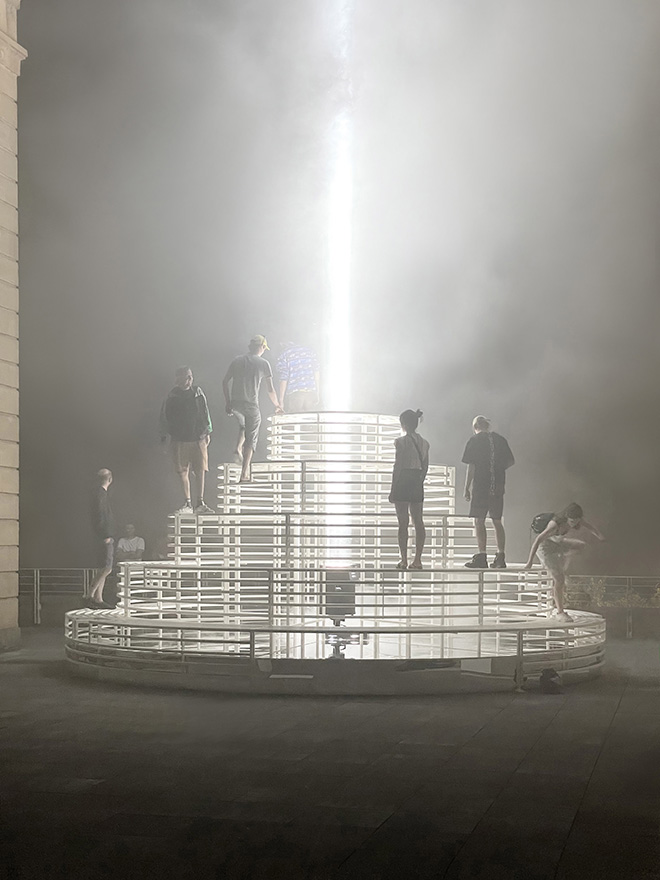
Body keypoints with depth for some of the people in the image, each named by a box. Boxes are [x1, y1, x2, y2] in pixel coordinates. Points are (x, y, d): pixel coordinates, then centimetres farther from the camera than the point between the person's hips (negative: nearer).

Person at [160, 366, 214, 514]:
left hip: (198, 439, 1)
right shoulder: (171, 397, -2)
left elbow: (205, 412, 11)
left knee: (200, 472, 0)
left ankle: (200, 503, 8)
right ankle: (187, 504, 10)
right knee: (183, 473, 2)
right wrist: (163, 437, 6)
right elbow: (164, 417, 5)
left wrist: (208, 432, 10)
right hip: (179, 440, -1)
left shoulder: (197, 392, 3)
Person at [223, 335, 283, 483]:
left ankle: (238, 448, 7)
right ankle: (245, 474, 0)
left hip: (235, 404, 4)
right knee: (251, 439, 5)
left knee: (243, 425, 33)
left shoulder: (237, 360, 7)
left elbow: (225, 382, 6)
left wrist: (227, 402, 14)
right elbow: (270, 389, 0)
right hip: (252, 405, -4)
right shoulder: (263, 363, -2)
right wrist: (276, 405, 16)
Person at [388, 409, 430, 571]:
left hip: (403, 481, -6)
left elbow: (397, 466, -11)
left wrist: (392, 489, -8)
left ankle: (404, 560, -5)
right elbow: (425, 466, 12)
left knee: (403, 522, -4)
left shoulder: (401, 442, -10)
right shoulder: (424, 443, 9)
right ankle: (417, 559, 5)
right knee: (418, 521, 7)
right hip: (417, 484, 6)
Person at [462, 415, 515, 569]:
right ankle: (500, 557, 8)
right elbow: (511, 461, 13)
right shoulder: (500, 439, 8)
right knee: (497, 521, 10)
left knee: (479, 521, -2)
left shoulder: (474, 441, -3)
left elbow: (471, 467, -7)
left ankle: (481, 557, -9)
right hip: (498, 488, 4)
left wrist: (466, 488, -2)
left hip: (480, 487, -4)